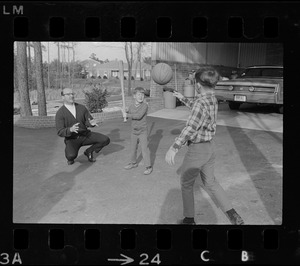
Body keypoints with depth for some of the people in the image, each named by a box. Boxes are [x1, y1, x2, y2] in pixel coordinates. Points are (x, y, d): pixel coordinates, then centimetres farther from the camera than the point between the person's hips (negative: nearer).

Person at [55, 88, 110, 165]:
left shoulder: (82, 108, -1)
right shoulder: (60, 113, -11)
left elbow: (89, 122, 2)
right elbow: (60, 132, -17)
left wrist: (91, 123, -24)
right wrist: (70, 129, -38)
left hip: (85, 135, 4)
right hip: (72, 139, -3)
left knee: (105, 140, -17)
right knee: (71, 156, -35)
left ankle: (89, 151, 9)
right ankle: (70, 155, 5)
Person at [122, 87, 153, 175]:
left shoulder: (144, 106, -16)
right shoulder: (131, 106, 1)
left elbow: (139, 116, -29)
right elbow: (126, 115, 9)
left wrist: (127, 115, -24)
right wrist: (124, 111, -13)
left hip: (143, 131, -6)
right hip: (134, 131, 6)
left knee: (144, 149, -4)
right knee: (133, 148, 19)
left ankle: (148, 166, 6)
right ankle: (133, 163, 38)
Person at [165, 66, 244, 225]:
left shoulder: (201, 102, -24)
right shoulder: (212, 99, 5)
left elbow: (191, 127, -36)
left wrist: (174, 147, -41)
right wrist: (183, 99, 31)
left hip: (197, 149, -8)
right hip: (210, 146, 8)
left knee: (186, 183, 12)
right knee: (210, 181, 22)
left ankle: (189, 219, 23)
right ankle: (233, 215, 17)